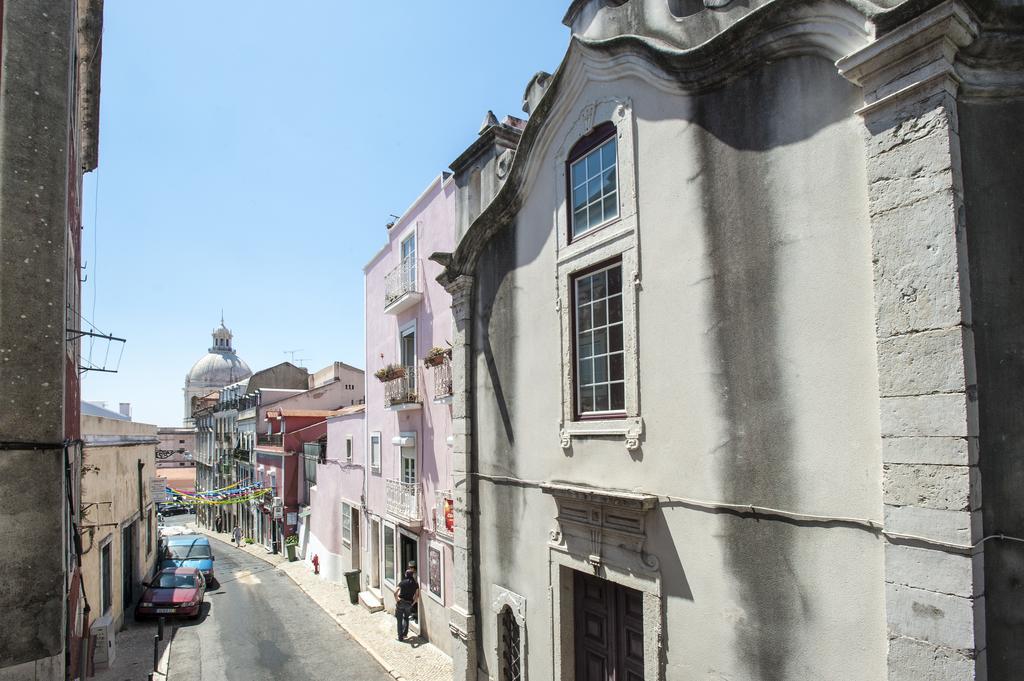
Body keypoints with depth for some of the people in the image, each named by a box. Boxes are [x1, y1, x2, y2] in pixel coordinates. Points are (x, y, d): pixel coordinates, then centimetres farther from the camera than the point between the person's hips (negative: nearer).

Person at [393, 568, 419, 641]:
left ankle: (400, 637, 9)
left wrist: (397, 600, -2)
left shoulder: (402, 582, -4)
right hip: (409, 604, 2)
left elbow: (395, 593, -14)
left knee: (400, 620, 9)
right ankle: (404, 633, 16)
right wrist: (413, 603, 8)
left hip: (401, 602, -2)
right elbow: (417, 596, -1)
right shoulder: (415, 584, 2)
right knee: (406, 618, 25)